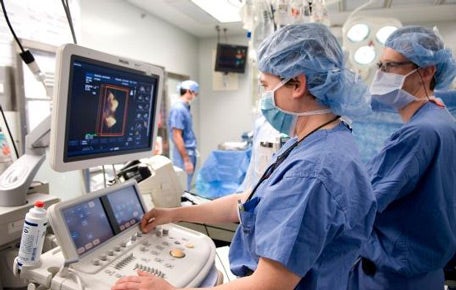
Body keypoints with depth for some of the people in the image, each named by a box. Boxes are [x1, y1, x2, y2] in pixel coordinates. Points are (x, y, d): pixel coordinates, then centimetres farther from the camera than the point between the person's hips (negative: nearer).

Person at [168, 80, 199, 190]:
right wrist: (186, 160, -21)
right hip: (184, 156, -9)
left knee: (186, 188, 17)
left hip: (189, 153, 9)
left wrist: (191, 156, 17)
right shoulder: (178, 109, -17)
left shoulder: (185, 108, 11)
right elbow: (177, 137, -21)